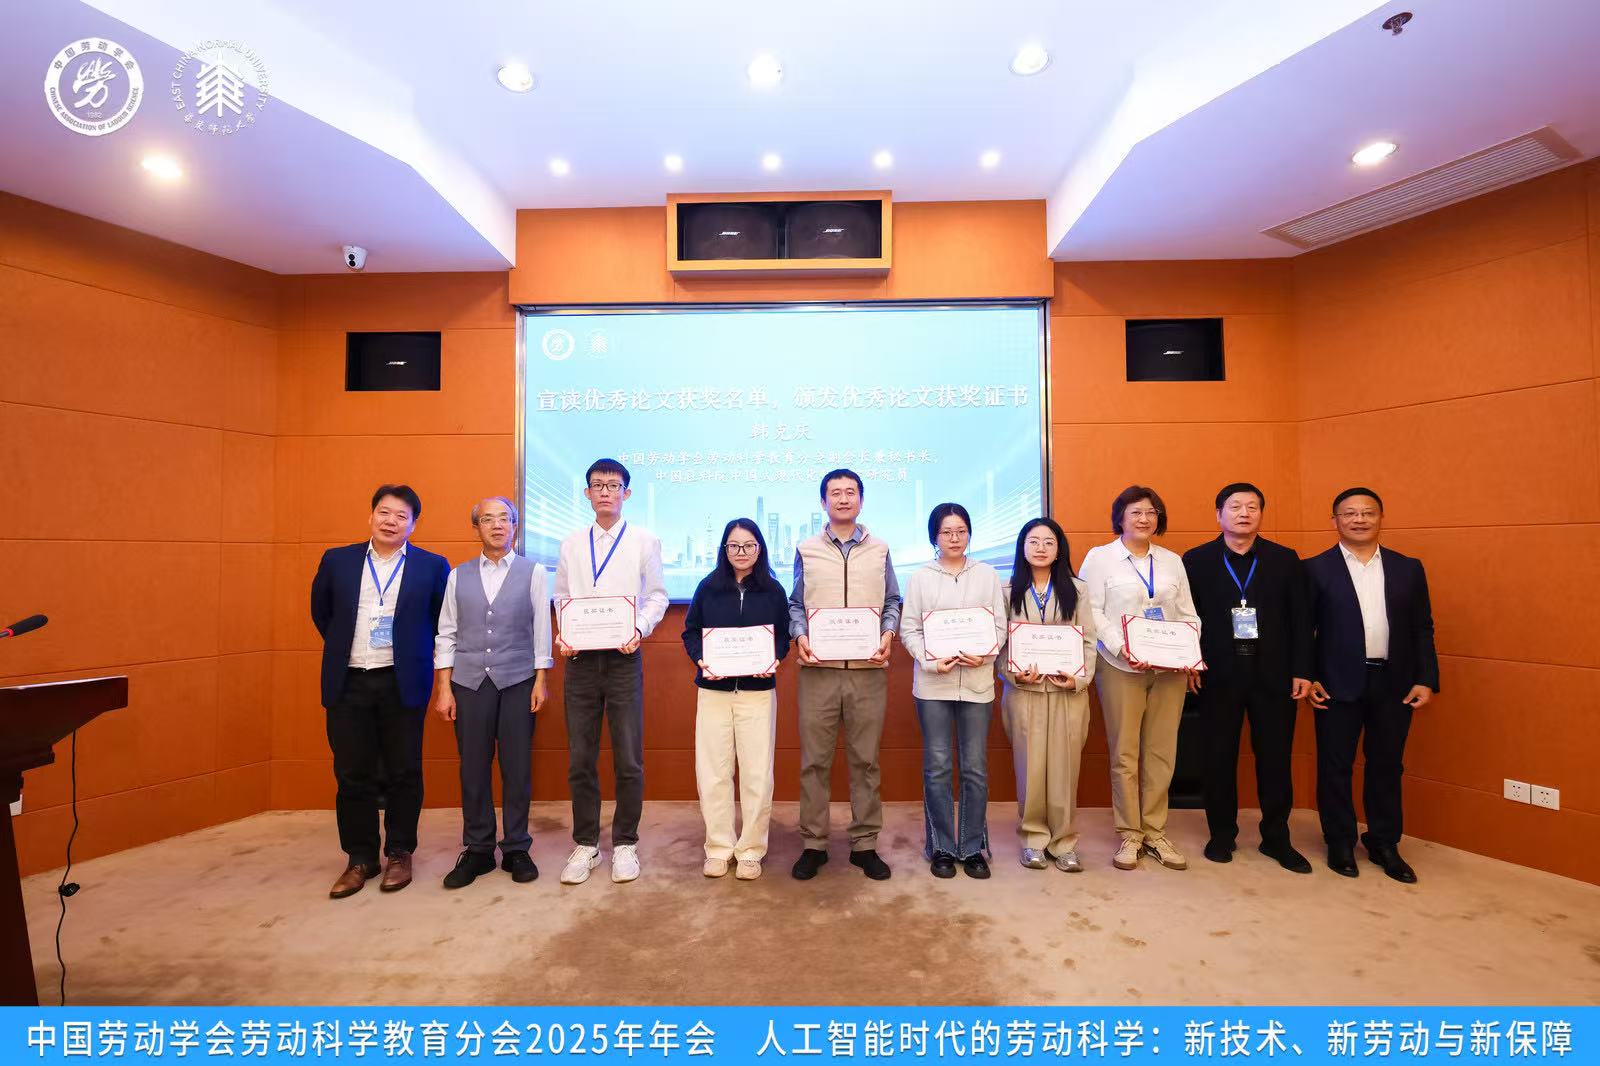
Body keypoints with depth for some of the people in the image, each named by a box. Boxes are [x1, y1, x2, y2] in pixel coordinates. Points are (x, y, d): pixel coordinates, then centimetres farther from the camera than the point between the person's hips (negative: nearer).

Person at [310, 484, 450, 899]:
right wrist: (343, 648, 16)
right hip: (348, 683, 2)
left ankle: (399, 854, 23)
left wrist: (419, 655, 4)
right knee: (352, 775, 9)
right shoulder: (337, 560, 6)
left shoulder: (432, 566, -2)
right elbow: (321, 612, 19)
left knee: (403, 774, 6)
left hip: (402, 683, -2)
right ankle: (360, 858, 25)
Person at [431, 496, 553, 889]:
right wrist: (443, 688, 2)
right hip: (469, 682, 2)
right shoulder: (458, 576, 8)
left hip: (517, 681, -1)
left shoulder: (533, 572, 1)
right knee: (473, 768, 7)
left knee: (517, 767, 4)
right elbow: (446, 635, 7)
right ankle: (477, 849, 23)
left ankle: (516, 849, 20)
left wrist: (540, 681, -4)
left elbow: (541, 630, 0)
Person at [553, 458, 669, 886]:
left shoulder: (644, 541, 3)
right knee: (580, 759, 9)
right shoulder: (571, 545, 11)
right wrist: (561, 635, -4)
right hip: (580, 658, 3)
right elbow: (562, 599, 13)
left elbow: (656, 596, 2)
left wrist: (640, 629, -15)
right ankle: (585, 844, 25)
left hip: (623, 657, -2)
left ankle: (625, 843, 21)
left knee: (628, 759, 3)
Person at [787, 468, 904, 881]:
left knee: (865, 760, 8)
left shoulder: (879, 550, 10)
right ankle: (813, 844, 19)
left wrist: (888, 633, -7)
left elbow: (892, 602, 10)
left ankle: (865, 844, 22)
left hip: (868, 670, 1)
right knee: (814, 760, 5)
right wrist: (800, 636, -9)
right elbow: (796, 604, 8)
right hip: (818, 669, 0)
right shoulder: (806, 550, 8)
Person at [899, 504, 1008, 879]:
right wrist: (930, 660, -13)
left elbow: (1000, 625, 6)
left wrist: (985, 655, -12)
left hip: (977, 682, 1)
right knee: (937, 767, 5)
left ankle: (972, 847, 22)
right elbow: (909, 629, 2)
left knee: (975, 767, 6)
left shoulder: (987, 575, 8)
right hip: (933, 683, -1)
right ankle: (941, 848, 20)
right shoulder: (920, 578, 5)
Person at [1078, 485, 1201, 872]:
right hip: (1121, 669, -3)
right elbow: (1092, 612, -6)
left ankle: (1154, 831, 22)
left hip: (1169, 670, 4)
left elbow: (1188, 614, 13)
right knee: (1124, 753, 2)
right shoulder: (1099, 557, 2)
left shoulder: (1173, 561, 15)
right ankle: (1129, 834, 15)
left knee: (1161, 753, 7)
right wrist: (1123, 649, -17)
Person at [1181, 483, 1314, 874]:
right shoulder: (1196, 560, 1)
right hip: (1218, 675, -1)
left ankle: (1276, 837, 26)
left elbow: (1301, 619, 3)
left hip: (1273, 675, 1)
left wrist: (1302, 671, -2)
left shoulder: (1285, 559, 5)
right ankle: (1222, 834, 23)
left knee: (1275, 758, 9)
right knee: (1219, 757, 8)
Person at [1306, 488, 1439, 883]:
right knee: (1335, 766, 7)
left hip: (1395, 684, 3)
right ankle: (1340, 843, 23)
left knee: (1387, 766, 13)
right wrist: (1307, 677, -8)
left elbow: (1422, 629, 8)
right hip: (1338, 684, -3)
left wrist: (1426, 680, 0)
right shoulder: (1317, 569, -2)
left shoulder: (1408, 568, 8)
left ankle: (1384, 843, 30)